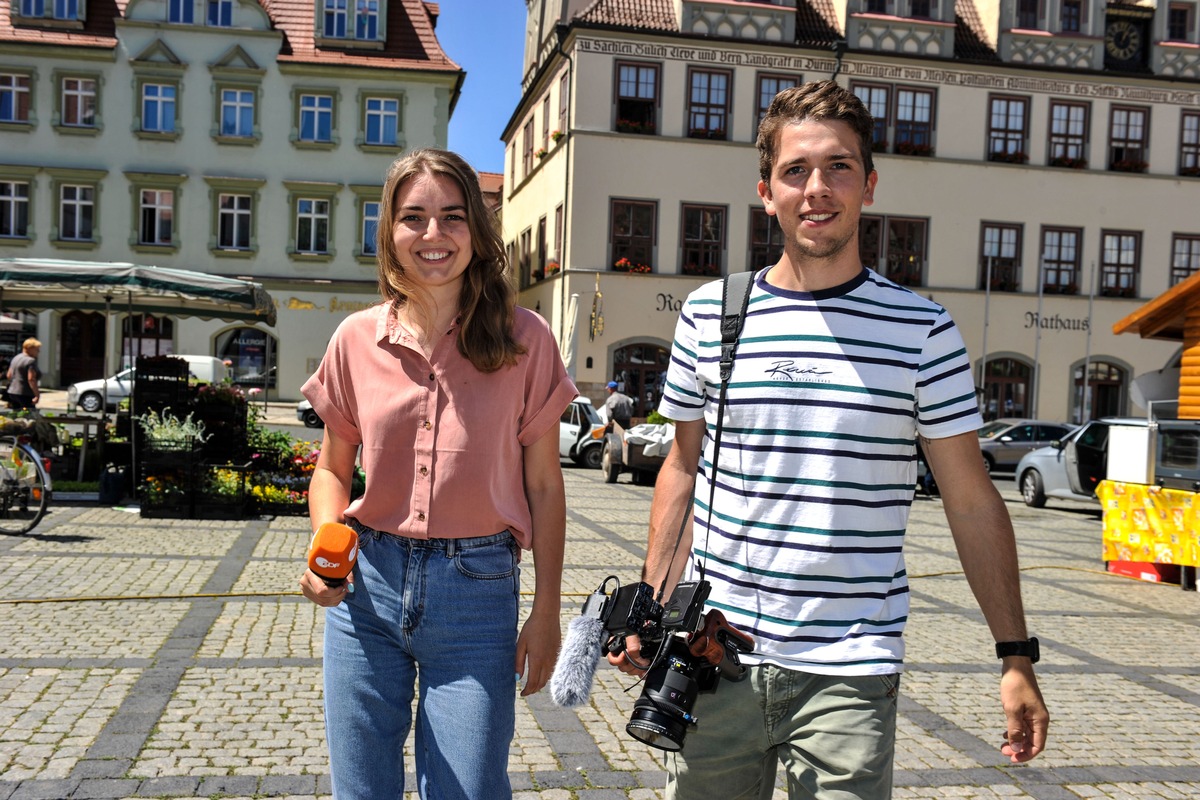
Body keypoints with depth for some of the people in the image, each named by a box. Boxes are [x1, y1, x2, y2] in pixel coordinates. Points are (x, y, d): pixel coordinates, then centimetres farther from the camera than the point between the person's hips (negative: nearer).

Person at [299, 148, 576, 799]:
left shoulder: (524, 341, -4)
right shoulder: (357, 339, 1)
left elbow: (544, 486, 0)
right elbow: (332, 468, 12)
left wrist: (546, 612, -1)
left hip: (477, 594, -2)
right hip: (366, 586, 2)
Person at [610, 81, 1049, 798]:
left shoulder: (922, 330, -3)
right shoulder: (710, 314, 2)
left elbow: (973, 502, 2)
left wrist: (1017, 656, 0)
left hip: (851, 667, -1)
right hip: (716, 654, 2)